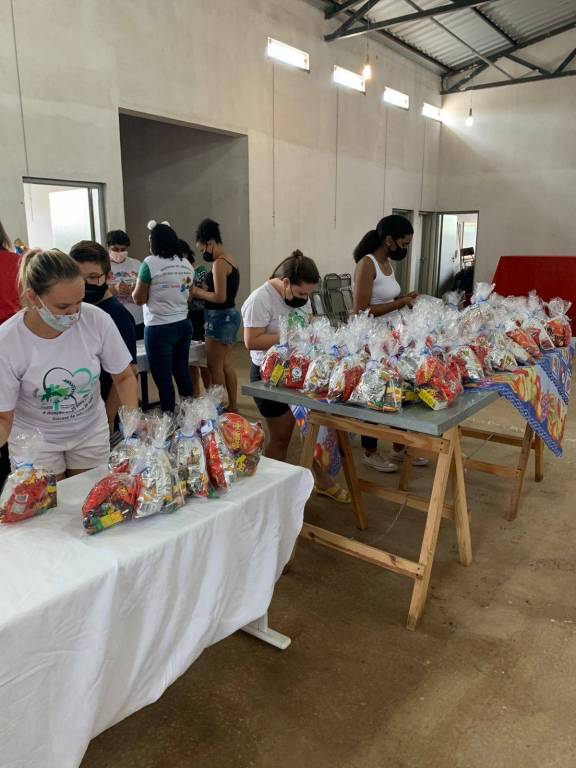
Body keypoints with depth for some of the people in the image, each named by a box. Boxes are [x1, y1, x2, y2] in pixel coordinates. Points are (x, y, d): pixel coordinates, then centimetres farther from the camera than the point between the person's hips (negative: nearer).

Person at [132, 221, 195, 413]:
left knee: (163, 379, 1)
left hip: (159, 328, -6)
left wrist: (136, 288, 14)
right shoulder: (186, 264, 7)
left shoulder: (150, 263, -10)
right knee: (182, 372, 14)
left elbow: (139, 299, -4)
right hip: (183, 325, 6)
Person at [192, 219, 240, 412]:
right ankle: (233, 406, 23)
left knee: (215, 366, -1)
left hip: (220, 317, -10)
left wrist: (198, 293, -8)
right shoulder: (229, 259, 12)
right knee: (226, 364, 15)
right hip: (230, 314, 10)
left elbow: (220, 297, -22)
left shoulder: (219, 263, -17)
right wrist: (202, 290, 9)